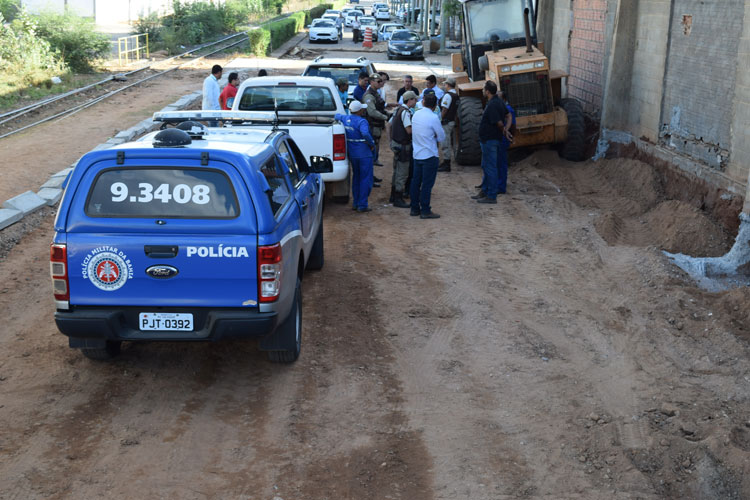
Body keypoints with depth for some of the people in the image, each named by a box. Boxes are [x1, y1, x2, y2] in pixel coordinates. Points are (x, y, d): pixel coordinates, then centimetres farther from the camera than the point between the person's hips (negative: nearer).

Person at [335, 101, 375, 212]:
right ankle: (362, 205, 2)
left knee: (356, 177, 21)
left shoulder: (345, 118, 4)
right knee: (365, 179, 2)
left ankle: (355, 203, 24)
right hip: (364, 154, -7)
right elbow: (365, 134, -35)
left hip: (352, 153, 7)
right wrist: (372, 144, -20)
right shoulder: (361, 121, -20)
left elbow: (337, 115, 24)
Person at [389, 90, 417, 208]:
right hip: (402, 145, -10)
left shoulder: (398, 110, 11)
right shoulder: (405, 112, -19)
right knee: (402, 173, -4)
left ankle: (393, 196, 28)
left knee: (397, 171, 20)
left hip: (396, 143, 10)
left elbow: (390, 124, 18)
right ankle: (398, 199, 0)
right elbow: (409, 130, -25)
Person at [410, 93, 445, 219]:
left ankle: (415, 208, 21)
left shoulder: (416, 114, 4)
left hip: (417, 154, 7)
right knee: (427, 184, -1)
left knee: (416, 181, 14)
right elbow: (441, 137, -8)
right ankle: (425, 211, 3)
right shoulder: (433, 118, -16)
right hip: (430, 155, -7)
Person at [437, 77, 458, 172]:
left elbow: (444, 109, -19)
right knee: (448, 143, 16)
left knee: (445, 143, -6)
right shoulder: (456, 95, 12)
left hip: (446, 122, -10)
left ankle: (446, 165, -4)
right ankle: (446, 163, 24)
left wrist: (440, 119, -12)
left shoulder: (447, 95, -16)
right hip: (452, 121, 10)